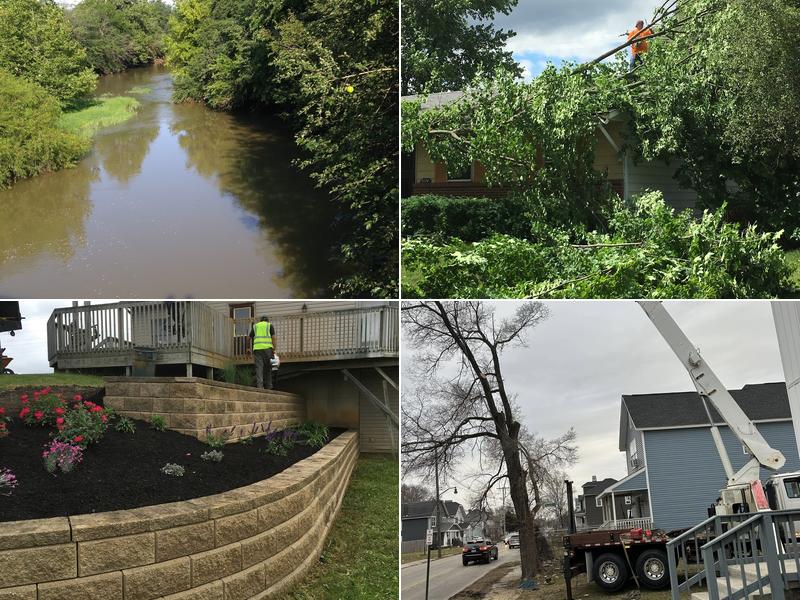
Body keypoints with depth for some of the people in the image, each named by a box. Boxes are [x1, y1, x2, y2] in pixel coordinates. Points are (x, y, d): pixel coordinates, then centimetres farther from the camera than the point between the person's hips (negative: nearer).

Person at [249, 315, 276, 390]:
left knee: (259, 368, -5)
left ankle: (259, 386, -19)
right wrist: (274, 350, 0)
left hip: (257, 348, 1)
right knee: (268, 368, 7)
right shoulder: (270, 325, 14)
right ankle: (268, 387, 5)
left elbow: (250, 338, 14)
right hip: (267, 348, -1)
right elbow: (273, 337, 0)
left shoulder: (255, 326, 21)